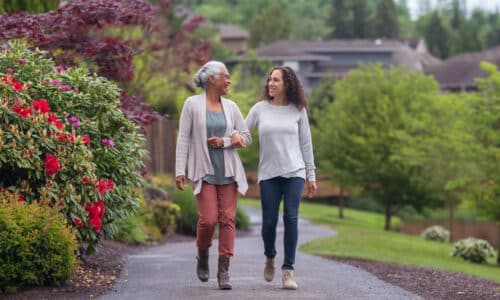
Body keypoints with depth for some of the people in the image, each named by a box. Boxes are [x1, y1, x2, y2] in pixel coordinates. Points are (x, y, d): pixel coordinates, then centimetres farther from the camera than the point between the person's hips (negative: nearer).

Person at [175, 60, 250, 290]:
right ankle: (202, 257, 18)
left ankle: (224, 270, 0)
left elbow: (246, 137, 10)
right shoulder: (192, 104, -2)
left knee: (227, 219, -3)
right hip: (204, 170, -3)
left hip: (228, 171, 3)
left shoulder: (230, 107, 8)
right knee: (208, 219, -11)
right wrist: (179, 171, -8)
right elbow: (183, 139, -3)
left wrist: (224, 142, -8)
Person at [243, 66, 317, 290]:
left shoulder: (298, 110, 6)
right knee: (269, 221, -1)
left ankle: (288, 271, -7)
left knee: (290, 218, -11)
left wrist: (311, 175, 8)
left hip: (294, 172, -1)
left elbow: (306, 144, 9)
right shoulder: (260, 109, 6)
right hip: (268, 173, 1)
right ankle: (270, 258, 29)